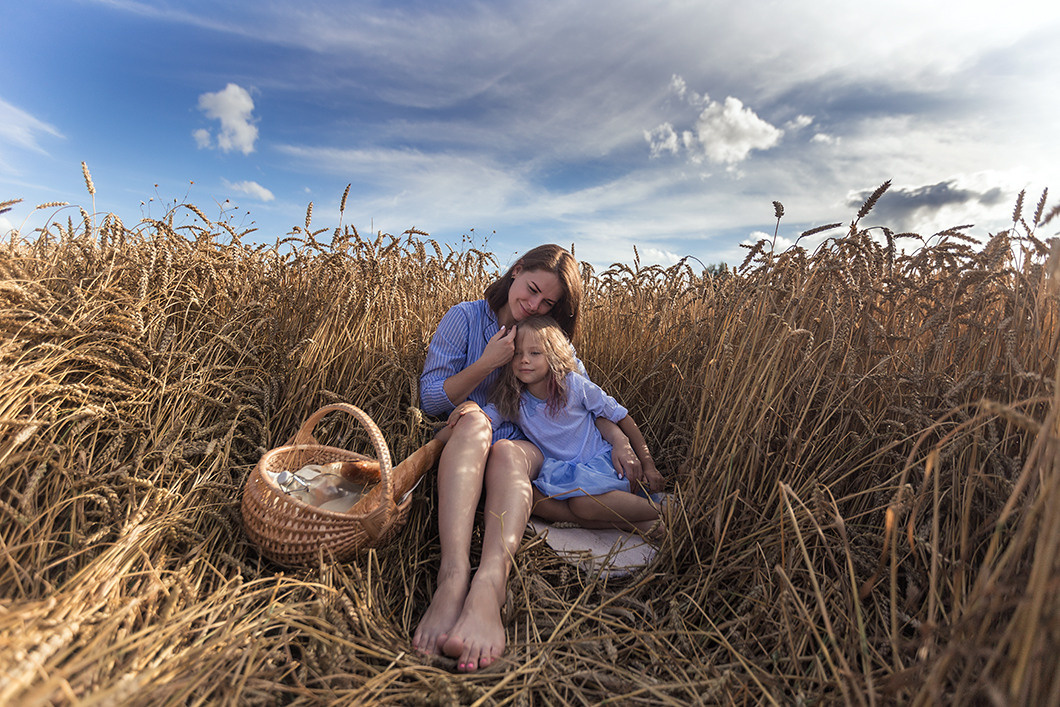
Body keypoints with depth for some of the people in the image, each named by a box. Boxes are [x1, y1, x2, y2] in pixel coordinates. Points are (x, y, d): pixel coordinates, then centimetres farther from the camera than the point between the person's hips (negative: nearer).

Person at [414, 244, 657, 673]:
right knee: (473, 423, -37)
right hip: (462, 443, -1)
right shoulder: (464, 318, 3)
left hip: (525, 447, 1)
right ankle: (454, 575, -54)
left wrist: (618, 437, -8)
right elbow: (430, 399, -1)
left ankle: (488, 586, -59)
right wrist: (487, 363, -13)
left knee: (506, 453, -36)